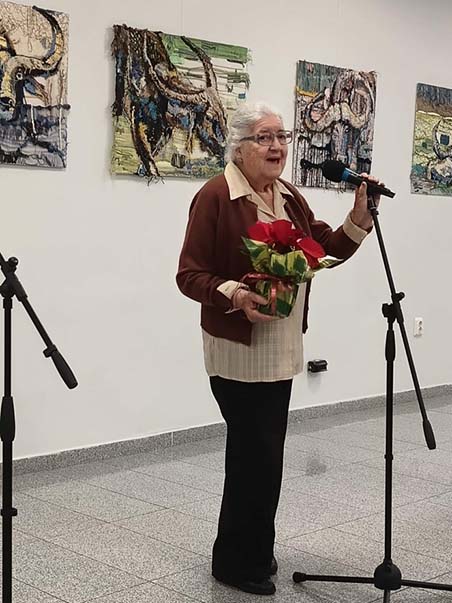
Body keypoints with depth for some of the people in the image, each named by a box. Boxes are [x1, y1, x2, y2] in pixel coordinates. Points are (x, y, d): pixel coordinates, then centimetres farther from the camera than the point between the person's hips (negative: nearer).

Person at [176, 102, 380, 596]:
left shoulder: (290, 198, 9)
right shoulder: (215, 197, -13)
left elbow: (327, 250, 10)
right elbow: (189, 275, -14)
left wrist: (361, 215, -4)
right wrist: (234, 294, -30)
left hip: (281, 350, 7)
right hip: (238, 351, -7)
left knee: (257, 455, 16)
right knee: (258, 457, -6)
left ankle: (252, 552, 32)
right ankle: (238, 562, 12)